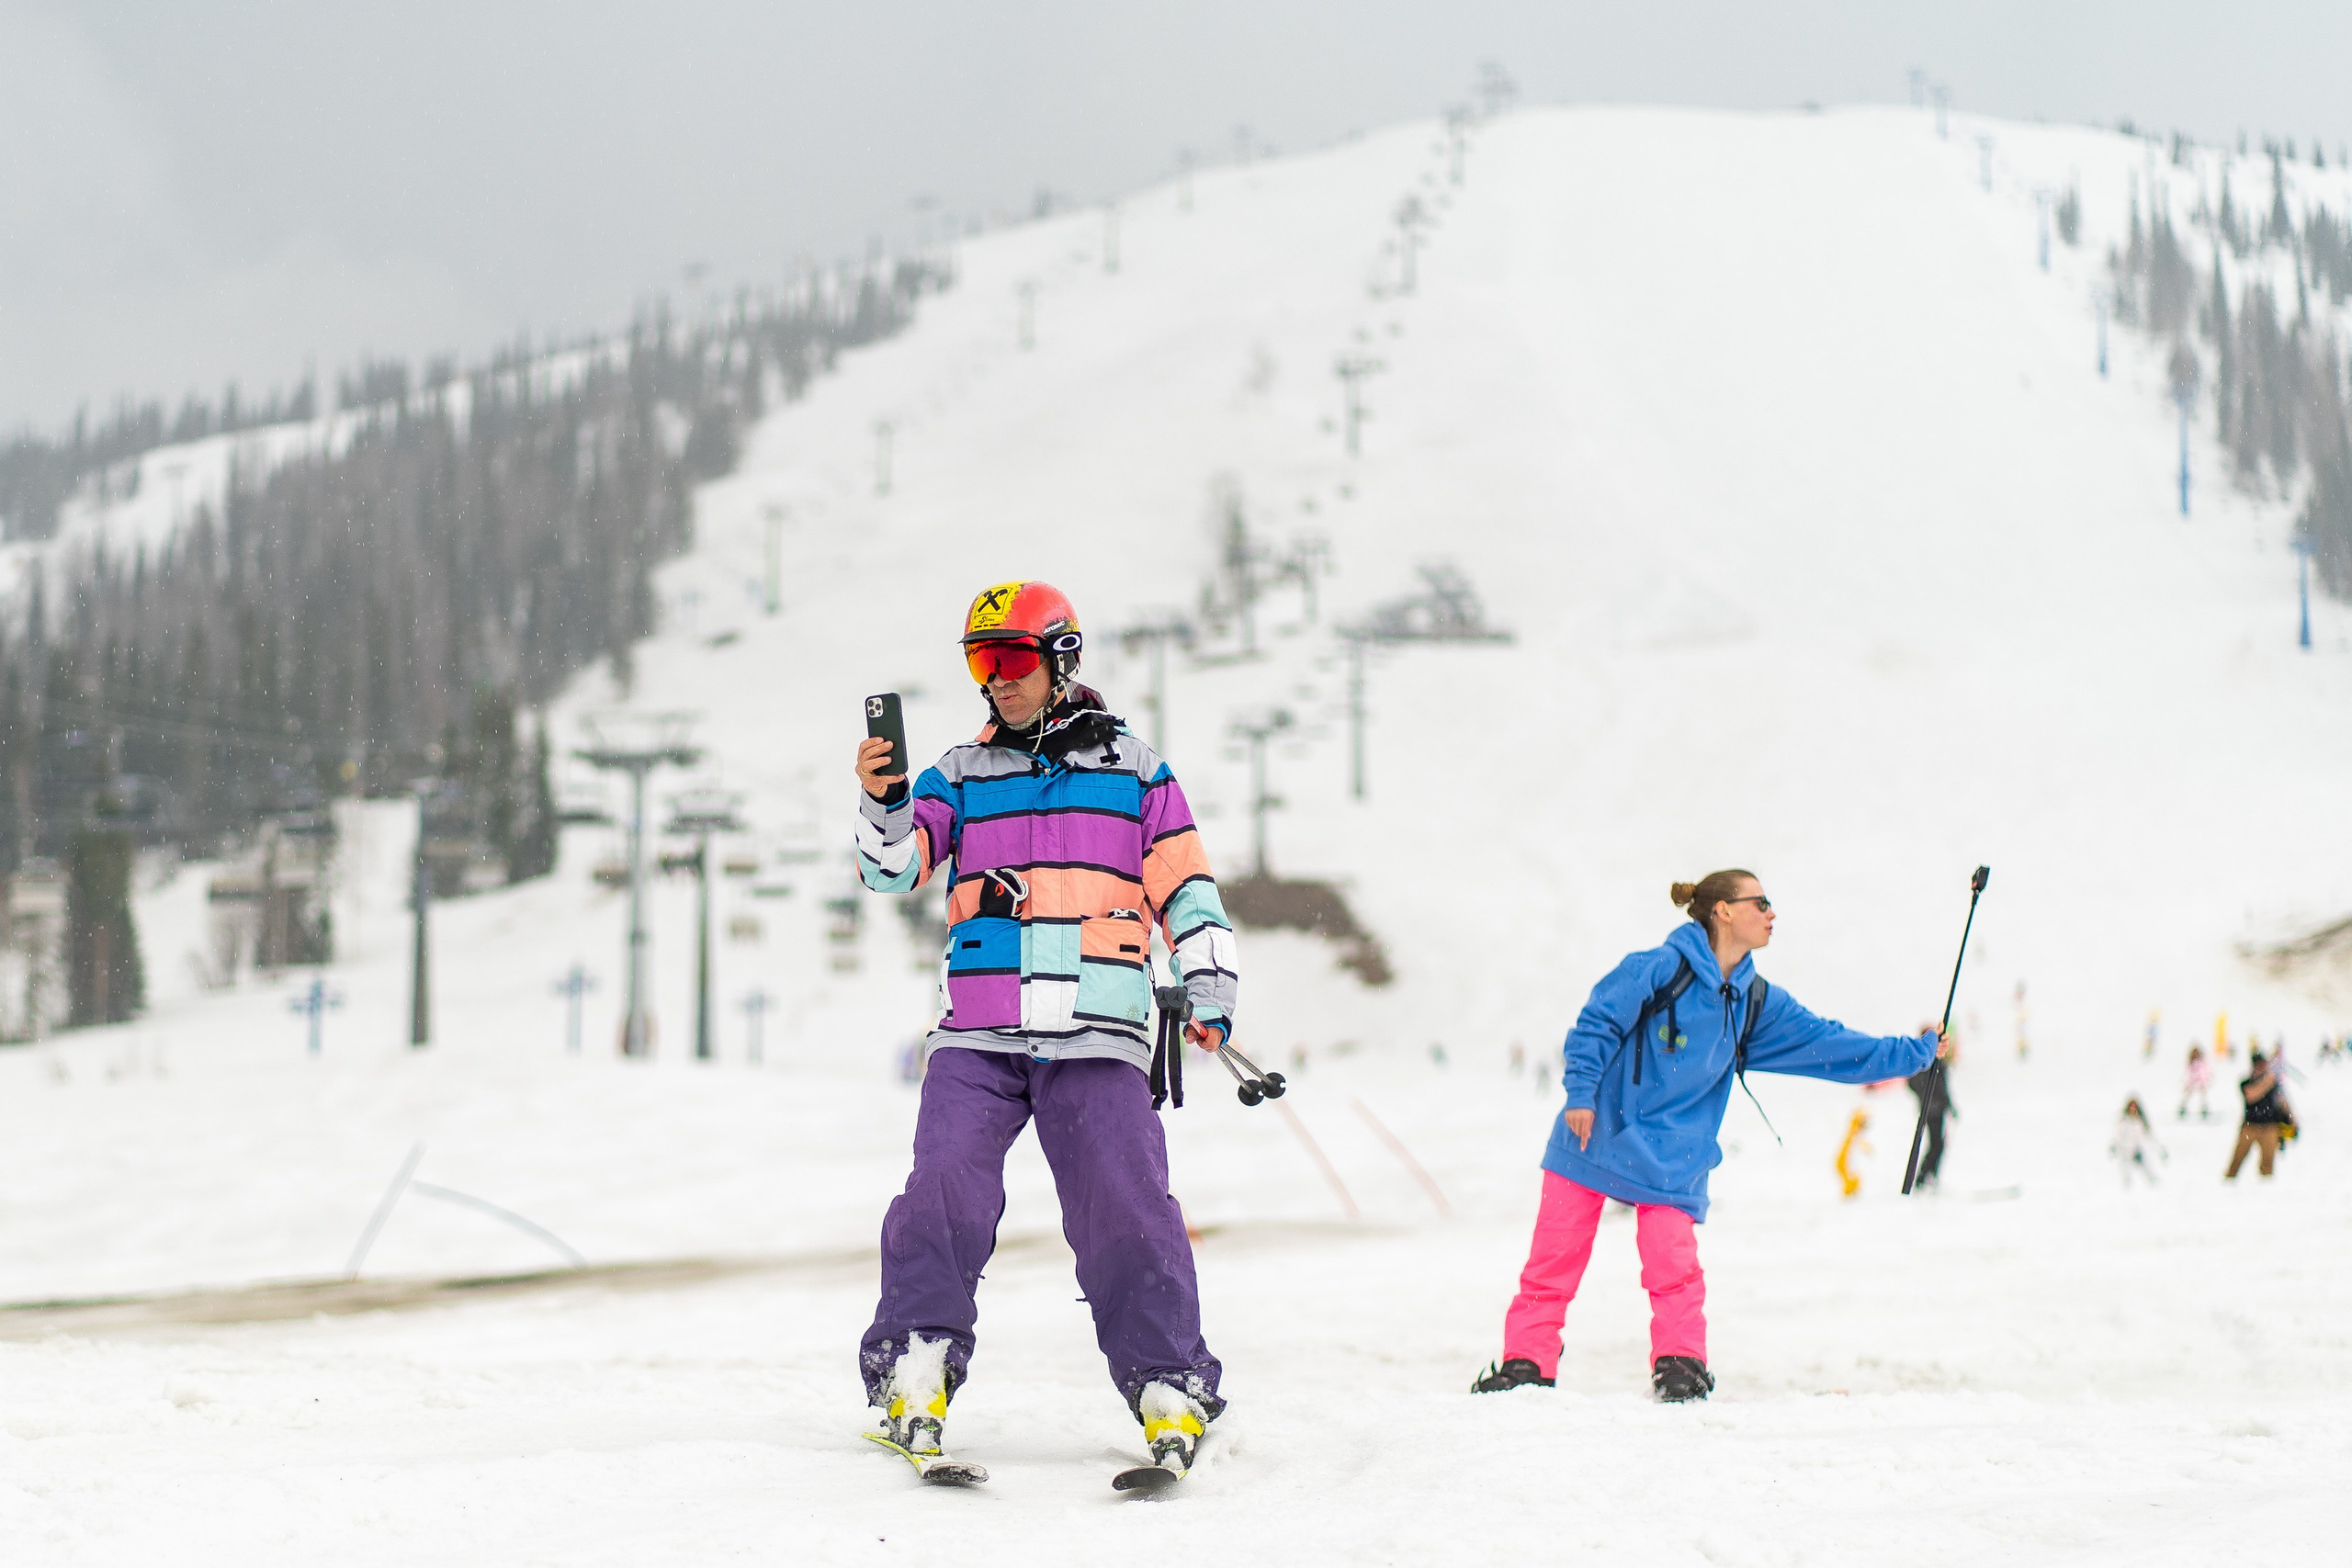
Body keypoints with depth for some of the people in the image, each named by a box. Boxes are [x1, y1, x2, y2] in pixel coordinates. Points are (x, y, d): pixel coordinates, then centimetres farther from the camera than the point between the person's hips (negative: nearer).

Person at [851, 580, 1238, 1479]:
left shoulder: (1132, 771, 12)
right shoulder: (961, 777, 15)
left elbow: (1185, 891, 12)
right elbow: (895, 864, 2)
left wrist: (1208, 995, 2)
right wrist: (883, 805, -19)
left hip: (1097, 1037, -1)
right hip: (978, 1039, 1)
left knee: (1125, 1210, -9)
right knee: (945, 1191, -15)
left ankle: (1170, 1389, -3)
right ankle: (916, 1372, -8)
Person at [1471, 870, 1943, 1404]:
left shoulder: (1758, 1005, 7)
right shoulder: (1660, 968, -11)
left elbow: (1830, 1045, 10)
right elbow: (1596, 1023, -9)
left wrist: (1916, 1053, 9)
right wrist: (1580, 1093, -15)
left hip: (1673, 1155, 4)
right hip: (1594, 1136, -4)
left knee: (1674, 1266, -11)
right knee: (1554, 1259, -1)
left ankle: (1680, 1363, 0)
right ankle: (1526, 1363, 6)